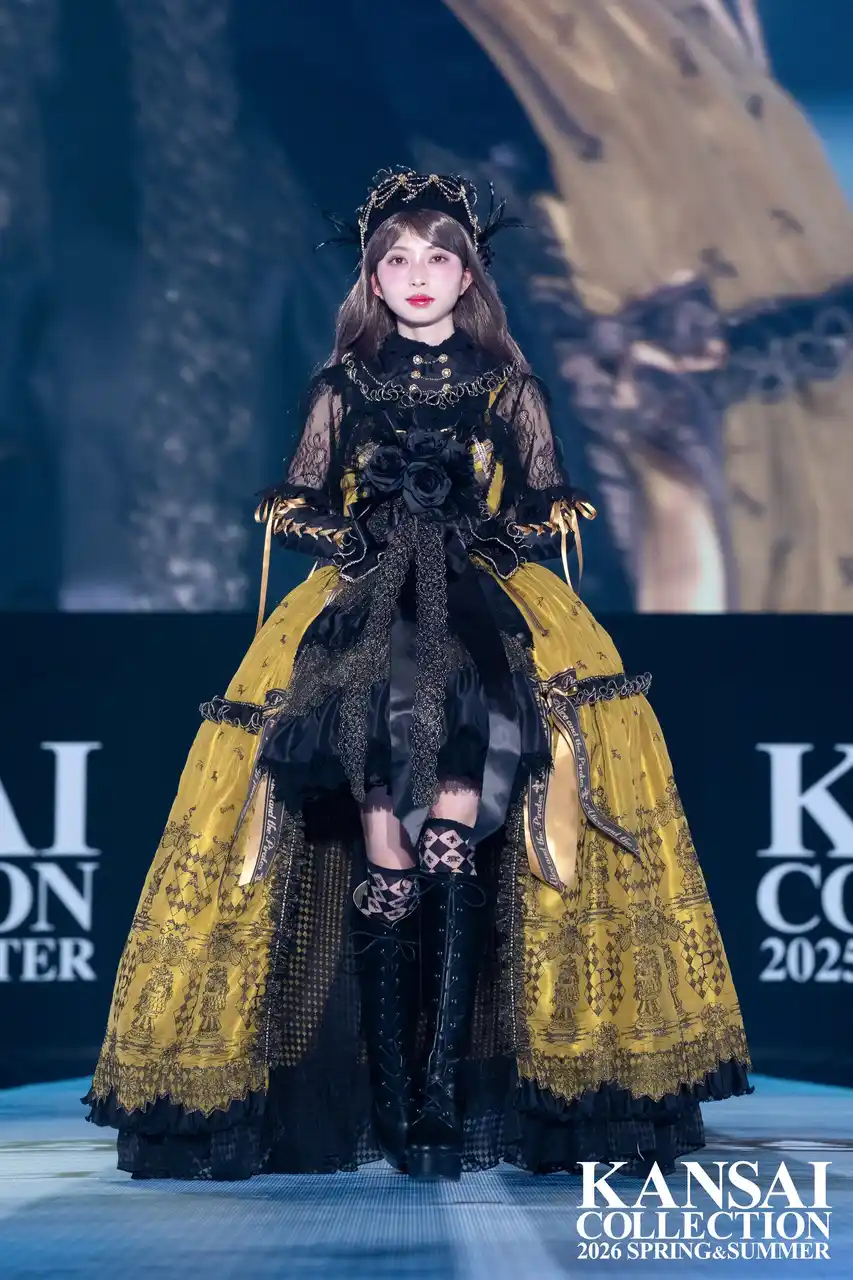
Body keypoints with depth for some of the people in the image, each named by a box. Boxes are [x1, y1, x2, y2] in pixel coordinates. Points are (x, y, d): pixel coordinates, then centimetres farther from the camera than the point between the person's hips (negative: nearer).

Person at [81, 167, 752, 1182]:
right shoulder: (343, 388, 14)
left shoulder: (508, 388, 14)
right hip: (365, 611, 0)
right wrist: (348, 537, -1)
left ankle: (445, 1088, -24)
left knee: (459, 821, -24)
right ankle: (393, 1099, -15)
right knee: (383, 853, -15)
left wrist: (500, 537, -2)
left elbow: (549, 515, 15)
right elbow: (297, 506, 15)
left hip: (484, 606, 0)